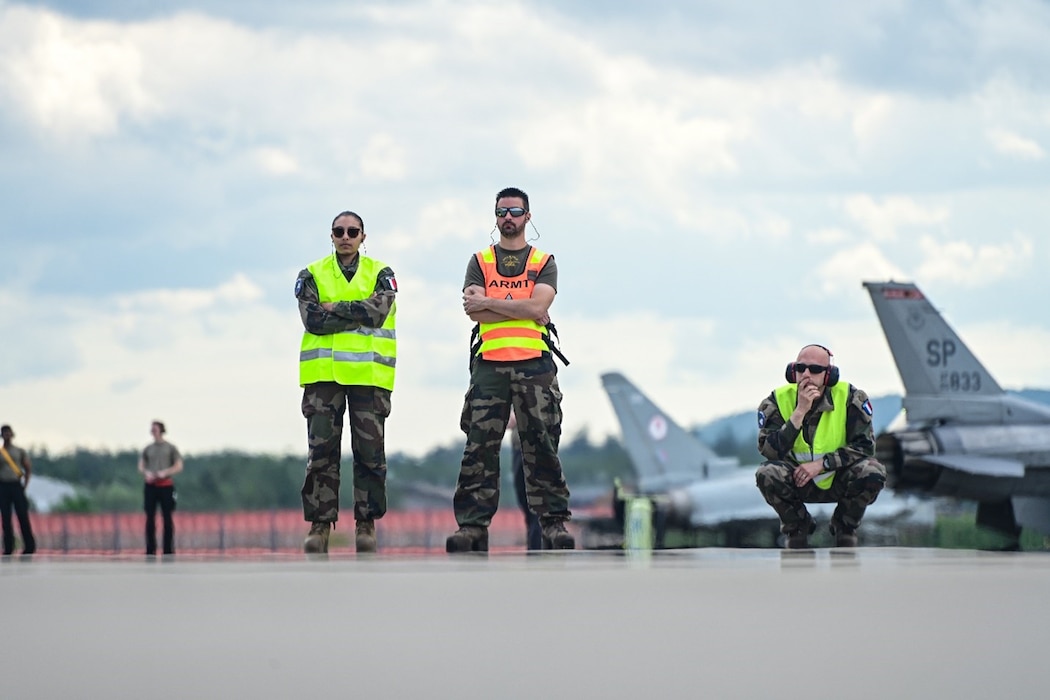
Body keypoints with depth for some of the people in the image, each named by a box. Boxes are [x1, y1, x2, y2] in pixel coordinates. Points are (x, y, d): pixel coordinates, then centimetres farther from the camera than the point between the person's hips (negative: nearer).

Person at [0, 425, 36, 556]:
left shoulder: (20, 451, 7)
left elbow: (28, 469, 7)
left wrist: (25, 485, -1)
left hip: (16, 486, -1)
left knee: (23, 516, -6)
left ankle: (29, 546, -3)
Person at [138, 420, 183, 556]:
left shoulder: (170, 448, 5)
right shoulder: (147, 449, 13)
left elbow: (179, 466, 1)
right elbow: (141, 467, 13)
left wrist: (165, 473, -13)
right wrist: (147, 473, -9)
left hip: (166, 485, -2)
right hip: (150, 486, 2)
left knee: (167, 517, -3)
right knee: (150, 517, -2)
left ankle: (168, 549, 0)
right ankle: (150, 549, 1)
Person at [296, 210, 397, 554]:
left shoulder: (380, 274, 9)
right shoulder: (312, 275, 9)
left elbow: (378, 311, -10)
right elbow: (313, 320, -6)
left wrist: (334, 308, -6)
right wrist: (359, 314, -7)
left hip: (369, 374, 0)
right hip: (323, 373, 0)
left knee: (370, 452, 0)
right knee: (322, 451, -2)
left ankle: (366, 523, 5)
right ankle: (320, 523, 0)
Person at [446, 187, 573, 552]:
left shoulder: (544, 263, 12)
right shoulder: (480, 261, 14)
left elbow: (538, 306, -7)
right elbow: (475, 311, -2)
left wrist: (488, 302, -5)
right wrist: (521, 309, -6)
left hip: (534, 365, -1)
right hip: (489, 365, 1)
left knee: (542, 448, -2)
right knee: (479, 449, -4)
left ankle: (554, 522, 0)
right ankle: (472, 525, -3)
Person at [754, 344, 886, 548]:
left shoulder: (849, 397, -14)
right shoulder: (778, 400, -14)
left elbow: (865, 445, -16)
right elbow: (769, 451, -24)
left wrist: (821, 464, -26)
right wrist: (800, 411, -32)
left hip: (840, 483, 0)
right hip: (798, 481, 0)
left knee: (872, 473, -29)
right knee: (767, 474, -31)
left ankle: (844, 527, 1)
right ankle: (797, 529, -1)